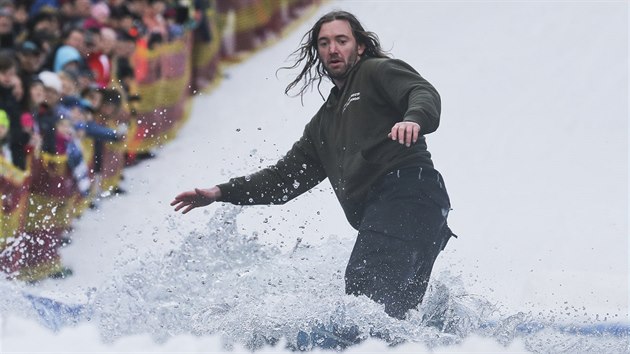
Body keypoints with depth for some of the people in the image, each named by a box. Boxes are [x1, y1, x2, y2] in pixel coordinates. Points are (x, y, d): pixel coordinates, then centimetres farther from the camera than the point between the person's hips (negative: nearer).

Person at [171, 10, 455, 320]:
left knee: (365, 283, -29)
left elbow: (425, 94, -7)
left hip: (407, 190, -8)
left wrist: (414, 120, -31)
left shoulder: (378, 71, 12)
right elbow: (287, 175, 33)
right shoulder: (325, 122, 34)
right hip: (375, 210, 8)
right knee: (396, 307, -9)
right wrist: (222, 193, 25)